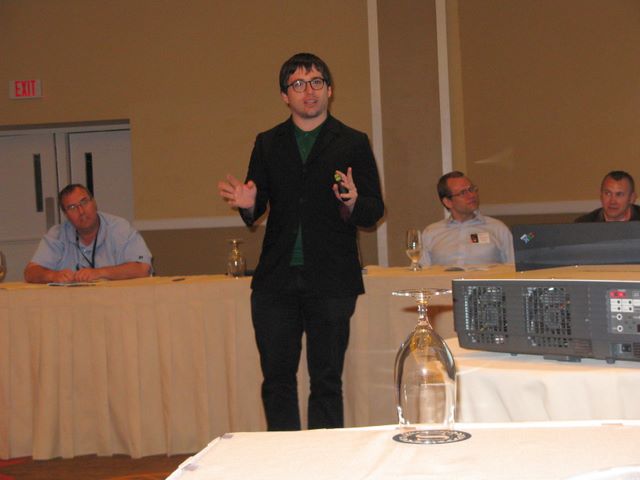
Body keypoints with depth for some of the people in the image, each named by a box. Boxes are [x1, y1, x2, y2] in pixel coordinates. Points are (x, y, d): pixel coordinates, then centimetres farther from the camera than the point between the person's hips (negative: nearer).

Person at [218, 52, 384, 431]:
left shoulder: (353, 144, 6)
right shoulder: (268, 144, 13)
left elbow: (374, 212, 2)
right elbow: (258, 208, 14)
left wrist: (352, 204, -20)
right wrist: (248, 203, -10)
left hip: (331, 279, -2)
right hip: (277, 279, 2)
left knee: (326, 380, 2)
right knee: (277, 379, 6)